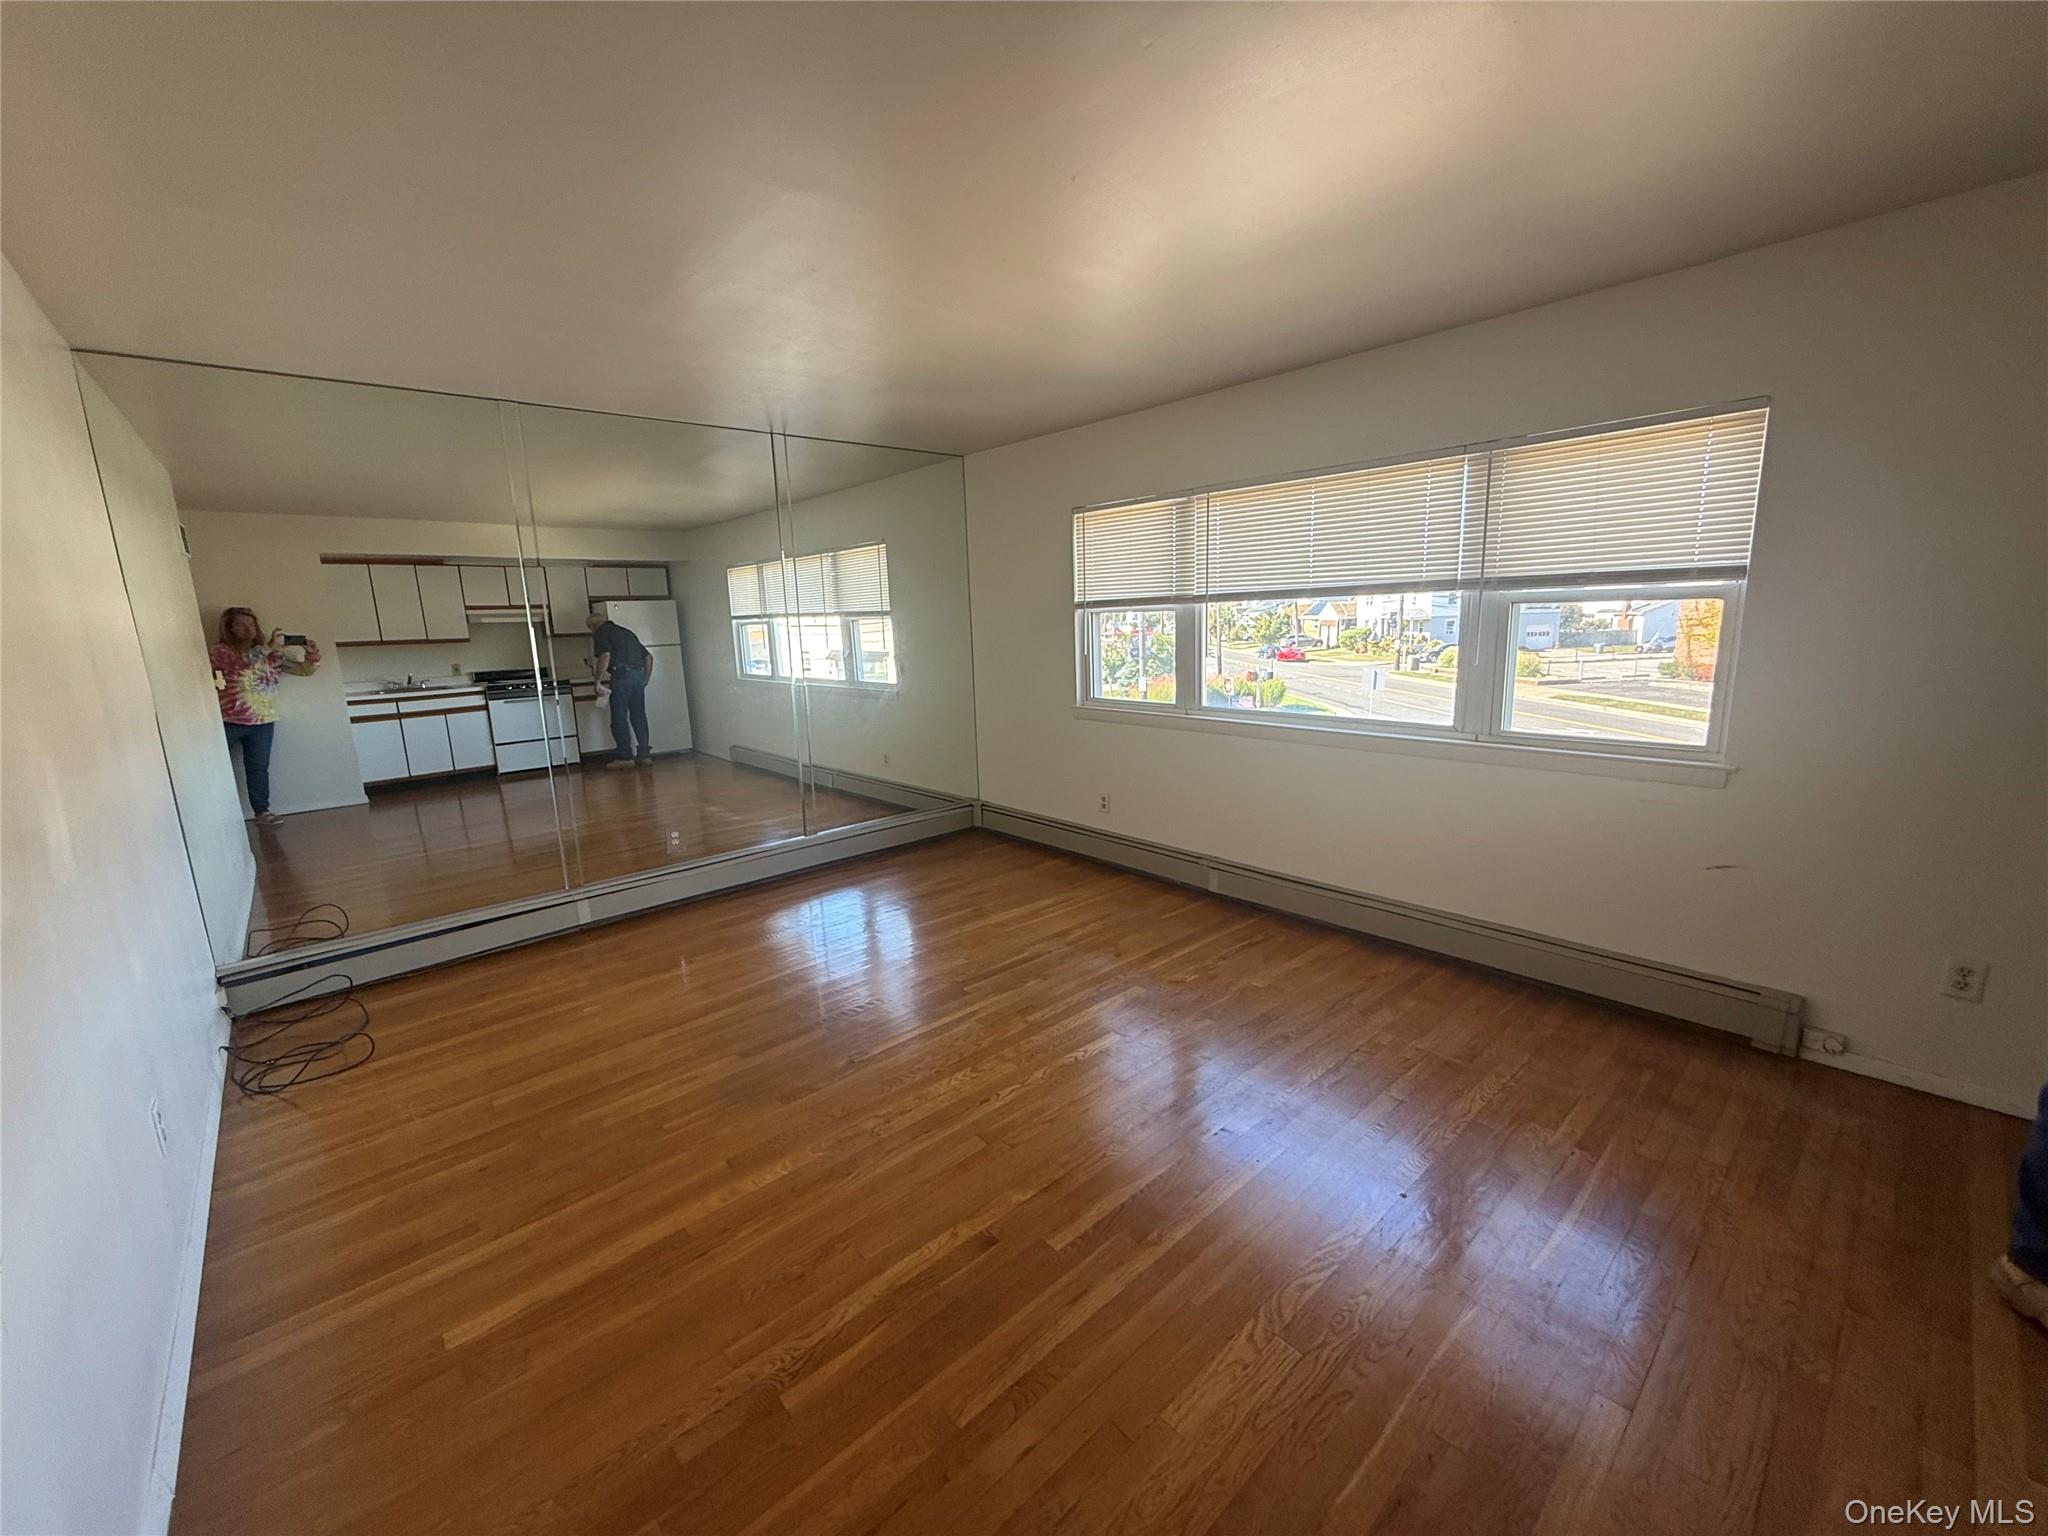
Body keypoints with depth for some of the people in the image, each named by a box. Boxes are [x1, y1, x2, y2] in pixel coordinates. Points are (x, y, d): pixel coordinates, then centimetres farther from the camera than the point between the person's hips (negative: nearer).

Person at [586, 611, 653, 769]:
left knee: (619, 718, -1)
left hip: (621, 674, -7)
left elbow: (605, 656, -13)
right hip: (639, 674, 7)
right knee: (639, 717, 10)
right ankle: (645, 755, 9)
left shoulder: (600, 633, 5)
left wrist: (598, 680, -8)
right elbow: (649, 656, 22)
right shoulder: (626, 631, 26)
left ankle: (625, 757, -1)